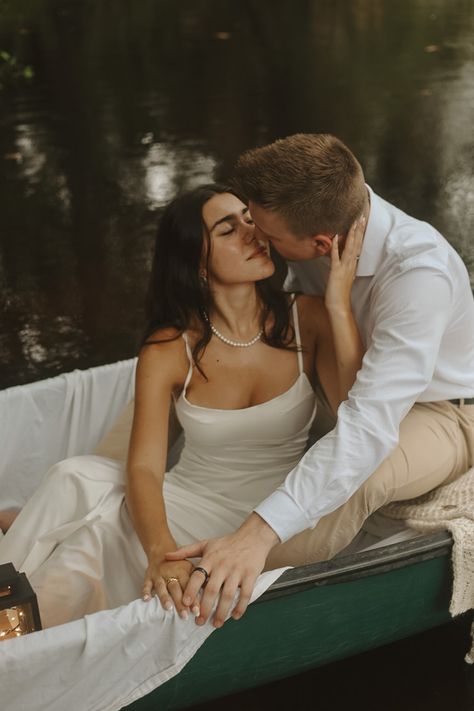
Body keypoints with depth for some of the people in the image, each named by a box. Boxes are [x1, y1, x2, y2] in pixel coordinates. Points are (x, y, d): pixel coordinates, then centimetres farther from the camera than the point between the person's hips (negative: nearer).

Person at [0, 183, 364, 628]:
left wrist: (340, 308, -25)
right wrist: (162, 553, -38)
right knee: (78, 477, -30)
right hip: (186, 504, 1)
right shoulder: (170, 348, -9)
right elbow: (144, 469, -17)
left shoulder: (305, 320, -8)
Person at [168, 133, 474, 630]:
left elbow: (369, 427, -46)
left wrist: (257, 535, -53)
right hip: (346, 380, 7)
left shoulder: (420, 273, -39)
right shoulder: (329, 213, -20)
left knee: (358, 478, -40)